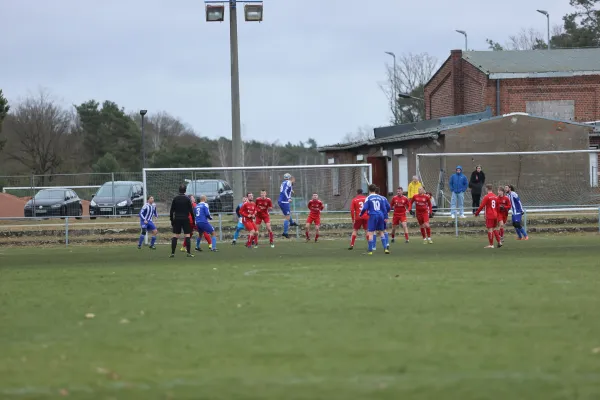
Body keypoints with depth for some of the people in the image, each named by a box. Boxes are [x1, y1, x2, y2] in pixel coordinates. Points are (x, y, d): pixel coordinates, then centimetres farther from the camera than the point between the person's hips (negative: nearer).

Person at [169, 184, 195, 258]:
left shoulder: (175, 199, 3)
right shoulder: (187, 199, -3)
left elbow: (171, 210, 5)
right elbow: (191, 210, -3)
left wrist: (171, 220, 11)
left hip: (177, 219, 2)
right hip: (185, 219, -2)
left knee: (175, 236, 3)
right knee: (187, 235, 0)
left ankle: (172, 253, -2)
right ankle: (188, 253, -5)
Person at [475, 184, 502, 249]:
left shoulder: (487, 197, -11)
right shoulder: (496, 197, 8)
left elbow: (481, 206, -12)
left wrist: (477, 213, -2)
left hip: (489, 216, -7)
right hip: (495, 215, 7)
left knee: (490, 230, -2)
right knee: (494, 229, 16)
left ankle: (491, 245, -1)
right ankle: (499, 242, 11)